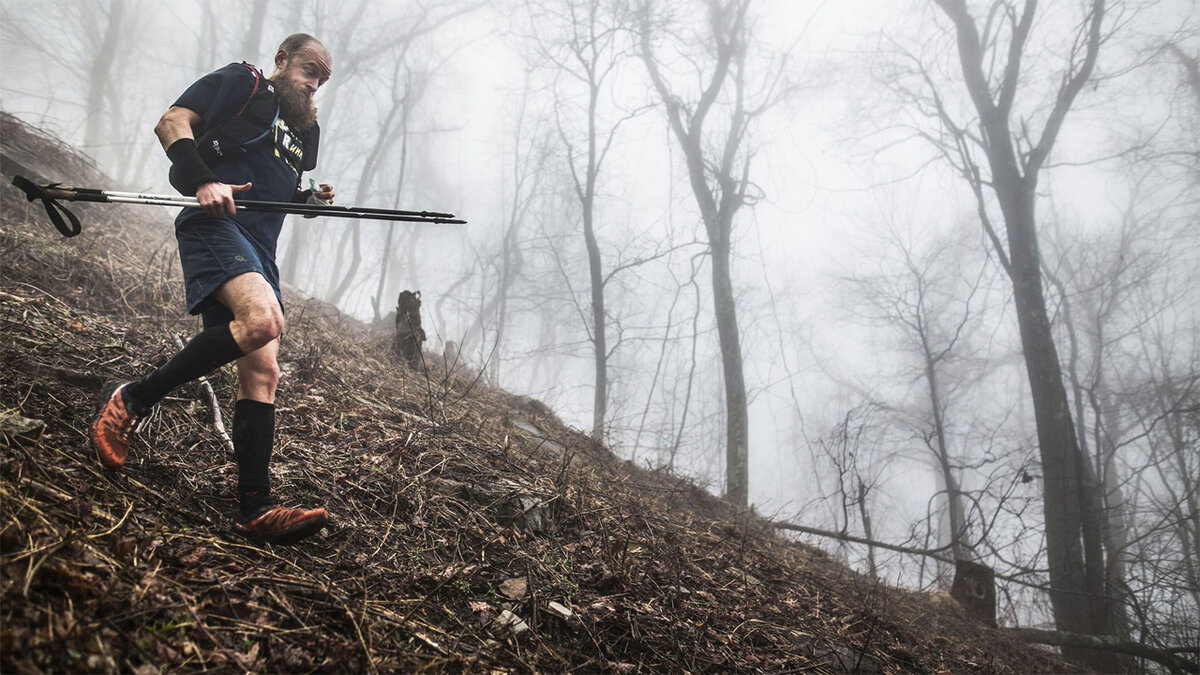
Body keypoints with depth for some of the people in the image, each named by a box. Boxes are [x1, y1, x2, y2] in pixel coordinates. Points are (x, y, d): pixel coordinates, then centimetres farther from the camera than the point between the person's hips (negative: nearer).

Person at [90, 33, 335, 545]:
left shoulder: (304, 131, 29)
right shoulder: (240, 83, 9)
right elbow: (171, 123, -3)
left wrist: (311, 200, 15)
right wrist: (201, 180, -19)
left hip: (259, 251, 8)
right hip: (216, 222, -8)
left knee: (263, 372, -5)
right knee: (263, 319, -34)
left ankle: (255, 510, -9)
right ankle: (132, 399, -17)